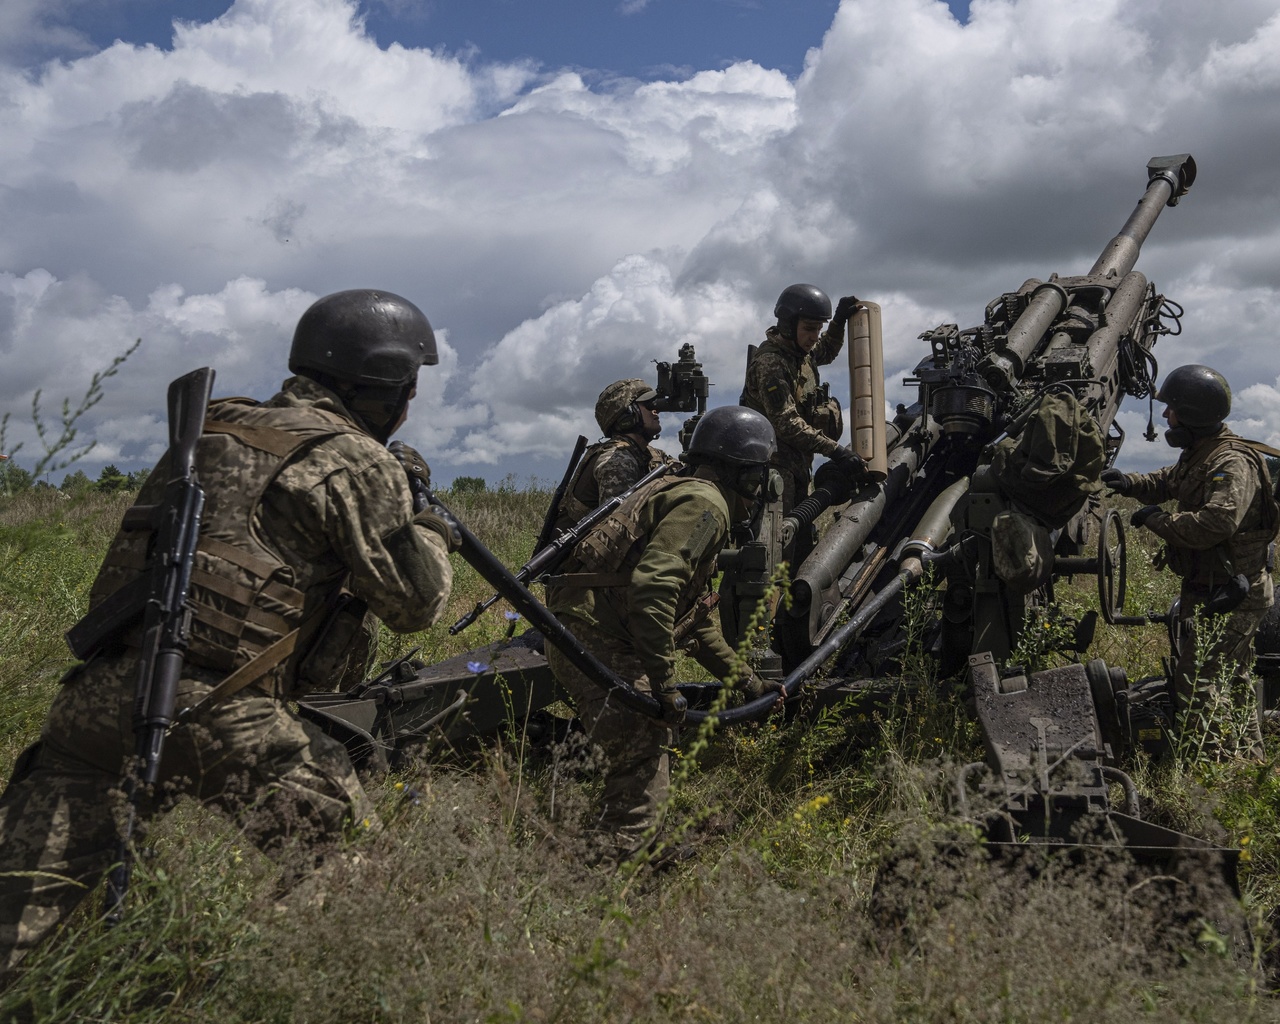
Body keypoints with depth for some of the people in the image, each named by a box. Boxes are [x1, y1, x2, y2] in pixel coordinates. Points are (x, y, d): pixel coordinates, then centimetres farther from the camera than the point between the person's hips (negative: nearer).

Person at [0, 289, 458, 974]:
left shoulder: (214, 429, 19)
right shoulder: (358, 462, -2)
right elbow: (413, 603, -2)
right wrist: (433, 529, 18)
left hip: (98, 691, 7)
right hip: (218, 713, -7)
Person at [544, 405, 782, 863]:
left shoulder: (680, 492, 25)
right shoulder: (704, 503, -9)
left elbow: (696, 614, 31)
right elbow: (651, 588, -24)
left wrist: (743, 679, 31)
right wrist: (665, 683, -20)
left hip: (582, 631, 11)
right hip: (595, 639, -11)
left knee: (643, 757, 21)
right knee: (644, 772, -10)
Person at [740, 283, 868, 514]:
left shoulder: (801, 352, 9)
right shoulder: (770, 363, -20)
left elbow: (827, 352, 35)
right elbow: (786, 424, -26)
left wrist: (839, 321, 16)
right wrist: (834, 449, -30)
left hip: (798, 462, 10)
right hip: (776, 464, -9)